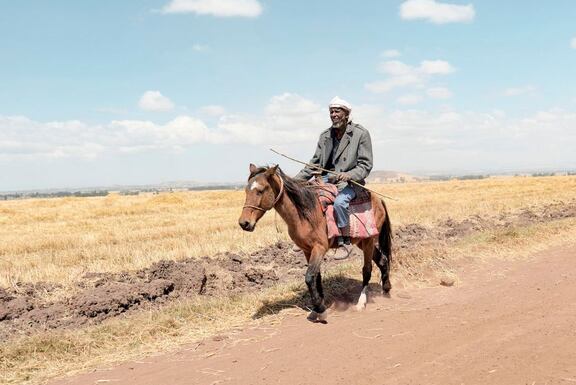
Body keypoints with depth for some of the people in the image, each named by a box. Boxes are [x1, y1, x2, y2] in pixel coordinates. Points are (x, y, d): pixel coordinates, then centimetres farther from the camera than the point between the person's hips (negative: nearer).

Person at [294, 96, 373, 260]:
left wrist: (349, 175, -27)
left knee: (339, 202, -35)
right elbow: (315, 162, 14)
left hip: (350, 181, -6)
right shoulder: (325, 135, 10)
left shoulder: (361, 134, -6)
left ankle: (345, 243, -17)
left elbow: (366, 165, -8)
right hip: (327, 178, 6)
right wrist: (296, 179, 2)